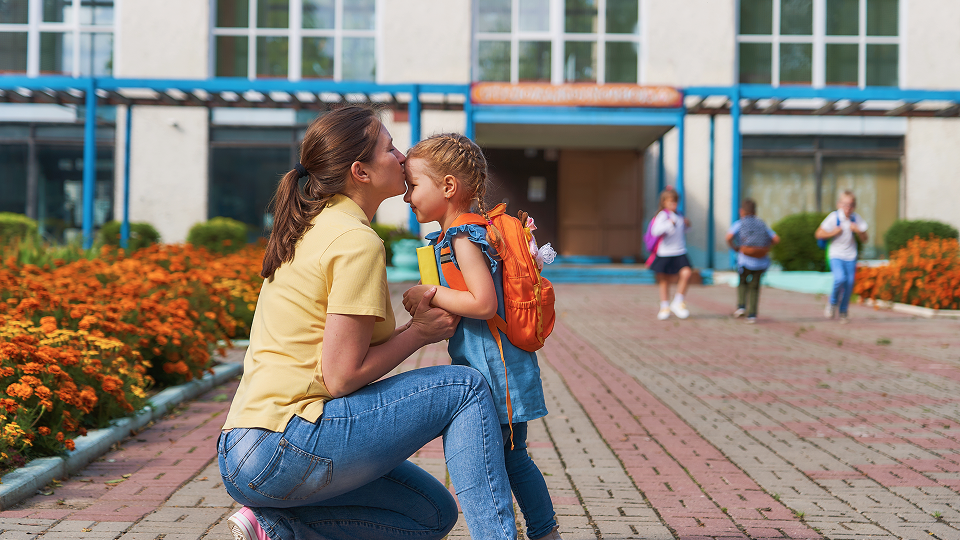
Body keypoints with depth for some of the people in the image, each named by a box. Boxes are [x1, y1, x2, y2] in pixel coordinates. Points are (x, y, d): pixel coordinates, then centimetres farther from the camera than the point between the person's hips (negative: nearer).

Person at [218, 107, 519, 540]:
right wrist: (420, 333, -3)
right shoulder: (357, 241, -12)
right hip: (280, 451, -9)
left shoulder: (307, 230, 16)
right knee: (465, 387, -6)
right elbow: (341, 376, -17)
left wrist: (415, 321, 7)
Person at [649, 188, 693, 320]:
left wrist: (686, 225, 12)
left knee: (686, 273, -15)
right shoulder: (662, 215, -9)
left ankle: (678, 302, 0)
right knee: (664, 280, 6)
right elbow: (656, 231, -24)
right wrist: (669, 224, -32)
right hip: (665, 253, -5)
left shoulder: (678, 216, 14)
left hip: (680, 253, 5)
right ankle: (665, 307, 22)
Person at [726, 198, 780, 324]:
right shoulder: (762, 224, 11)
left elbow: (729, 237, -16)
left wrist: (734, 248, 1)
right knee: (754, 287, 16)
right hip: (762, 262, 2)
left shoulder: (739, 224, 2)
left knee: (742, 282, 24)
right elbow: (776, 239, 2)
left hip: (745, 261, -2)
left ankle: (741, 306, 9)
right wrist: (766, 247, 15)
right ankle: (752, 314, 8)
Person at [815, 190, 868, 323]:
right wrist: (833, 233, -18)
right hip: (836, 255, -3)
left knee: (849, 283, 0)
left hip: (850, 257, 3)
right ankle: (833, 303, 3)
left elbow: (864, 239, 3)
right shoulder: (834, 217, -10)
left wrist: (857, 230, -15)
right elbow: (818, 234, -5)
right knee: (840, 279, -24)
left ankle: (844, 311, 20)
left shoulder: (856, 219, -1)